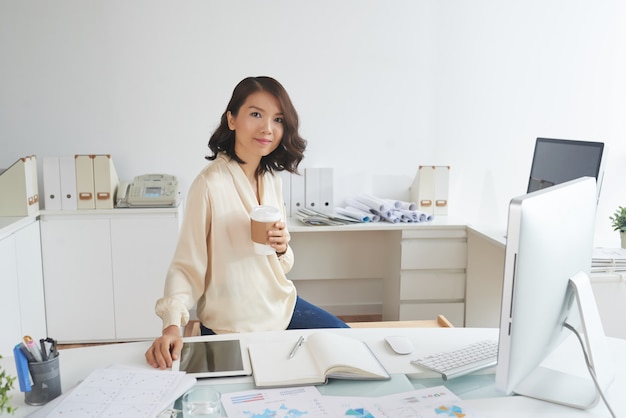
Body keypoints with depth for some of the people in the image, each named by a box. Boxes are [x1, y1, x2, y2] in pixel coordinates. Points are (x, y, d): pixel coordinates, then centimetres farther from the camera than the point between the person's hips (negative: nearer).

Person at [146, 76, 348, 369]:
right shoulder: (210, 183, -21)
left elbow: (281, 266, 10)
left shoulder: (272, 179, 1)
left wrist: (282, 248, -12)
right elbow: (187, 265, -18)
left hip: (281, 305, 7)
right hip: (234, 327, -7)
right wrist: (172, 326, -32)